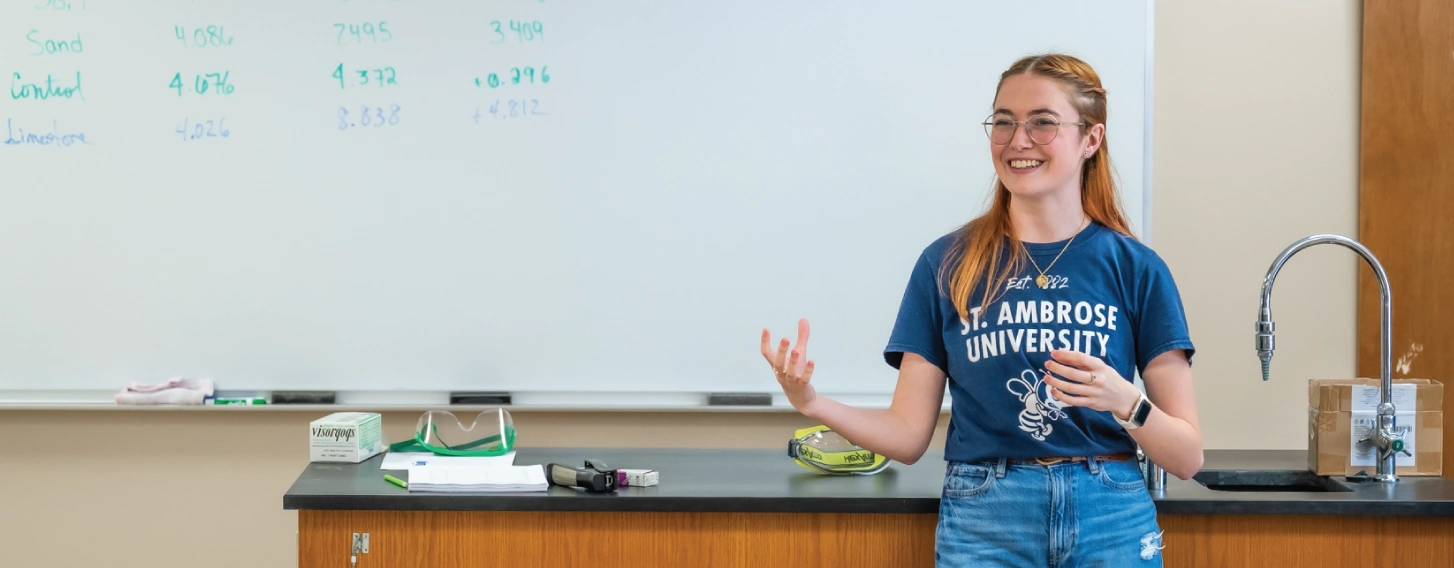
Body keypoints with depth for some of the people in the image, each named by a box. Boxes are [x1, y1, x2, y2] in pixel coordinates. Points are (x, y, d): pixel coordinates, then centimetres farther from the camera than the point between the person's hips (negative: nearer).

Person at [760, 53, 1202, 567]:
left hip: (1110, 526, 0)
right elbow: (908, 435, 1)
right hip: (983, 524, 0)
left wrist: (1124, 401, -19)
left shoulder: (1136, 269, 0)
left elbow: (1186, 459, 0)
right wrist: (813, 403, -15)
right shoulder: (947, 265, 2)